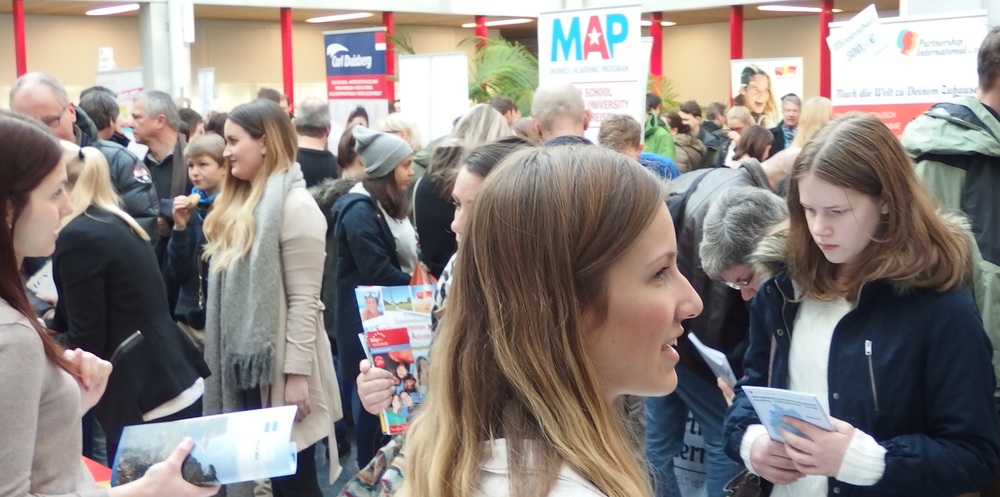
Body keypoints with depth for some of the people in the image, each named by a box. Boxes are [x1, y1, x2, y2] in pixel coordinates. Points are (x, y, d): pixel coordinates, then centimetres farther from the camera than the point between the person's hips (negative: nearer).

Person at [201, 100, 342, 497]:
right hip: (242, 359, 8)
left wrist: (297, 373, -19)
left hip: (279, 363, -8)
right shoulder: (239, 202, 11)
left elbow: (304, 300, -18)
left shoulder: (295, 205, -15)